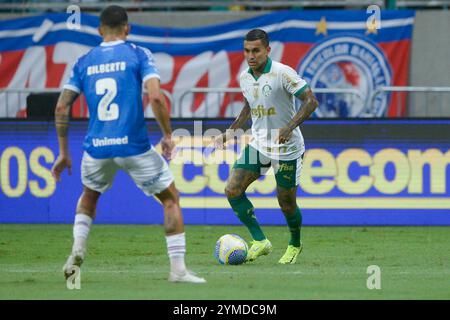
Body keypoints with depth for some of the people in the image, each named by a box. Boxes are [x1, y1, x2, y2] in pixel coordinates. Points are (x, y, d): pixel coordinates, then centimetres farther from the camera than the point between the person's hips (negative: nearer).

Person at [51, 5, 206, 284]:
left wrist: (63, 153, 12)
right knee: (171, 199, 12)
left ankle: (78, 249, 11)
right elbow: (155, 96, -14)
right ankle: (178, 269, 5)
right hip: (134, 146, -3)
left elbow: (62, 107, 5)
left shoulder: (84, 62, 9)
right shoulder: (138, 54, 0)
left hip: (97, 148, 3)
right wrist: (168, 136, -2)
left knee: (89, 195, 32)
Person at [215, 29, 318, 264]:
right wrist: (230, 132, 15)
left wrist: (290, 128, -30)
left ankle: (295, 245, 32)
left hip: (286, 148, -6)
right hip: (257, 145, 6)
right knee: (232, 190, -9)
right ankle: (259, 241, -1)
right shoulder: (245, 78, 3)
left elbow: (310, 101, -19)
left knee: (286, 203, 3)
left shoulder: (282, 73, -18)